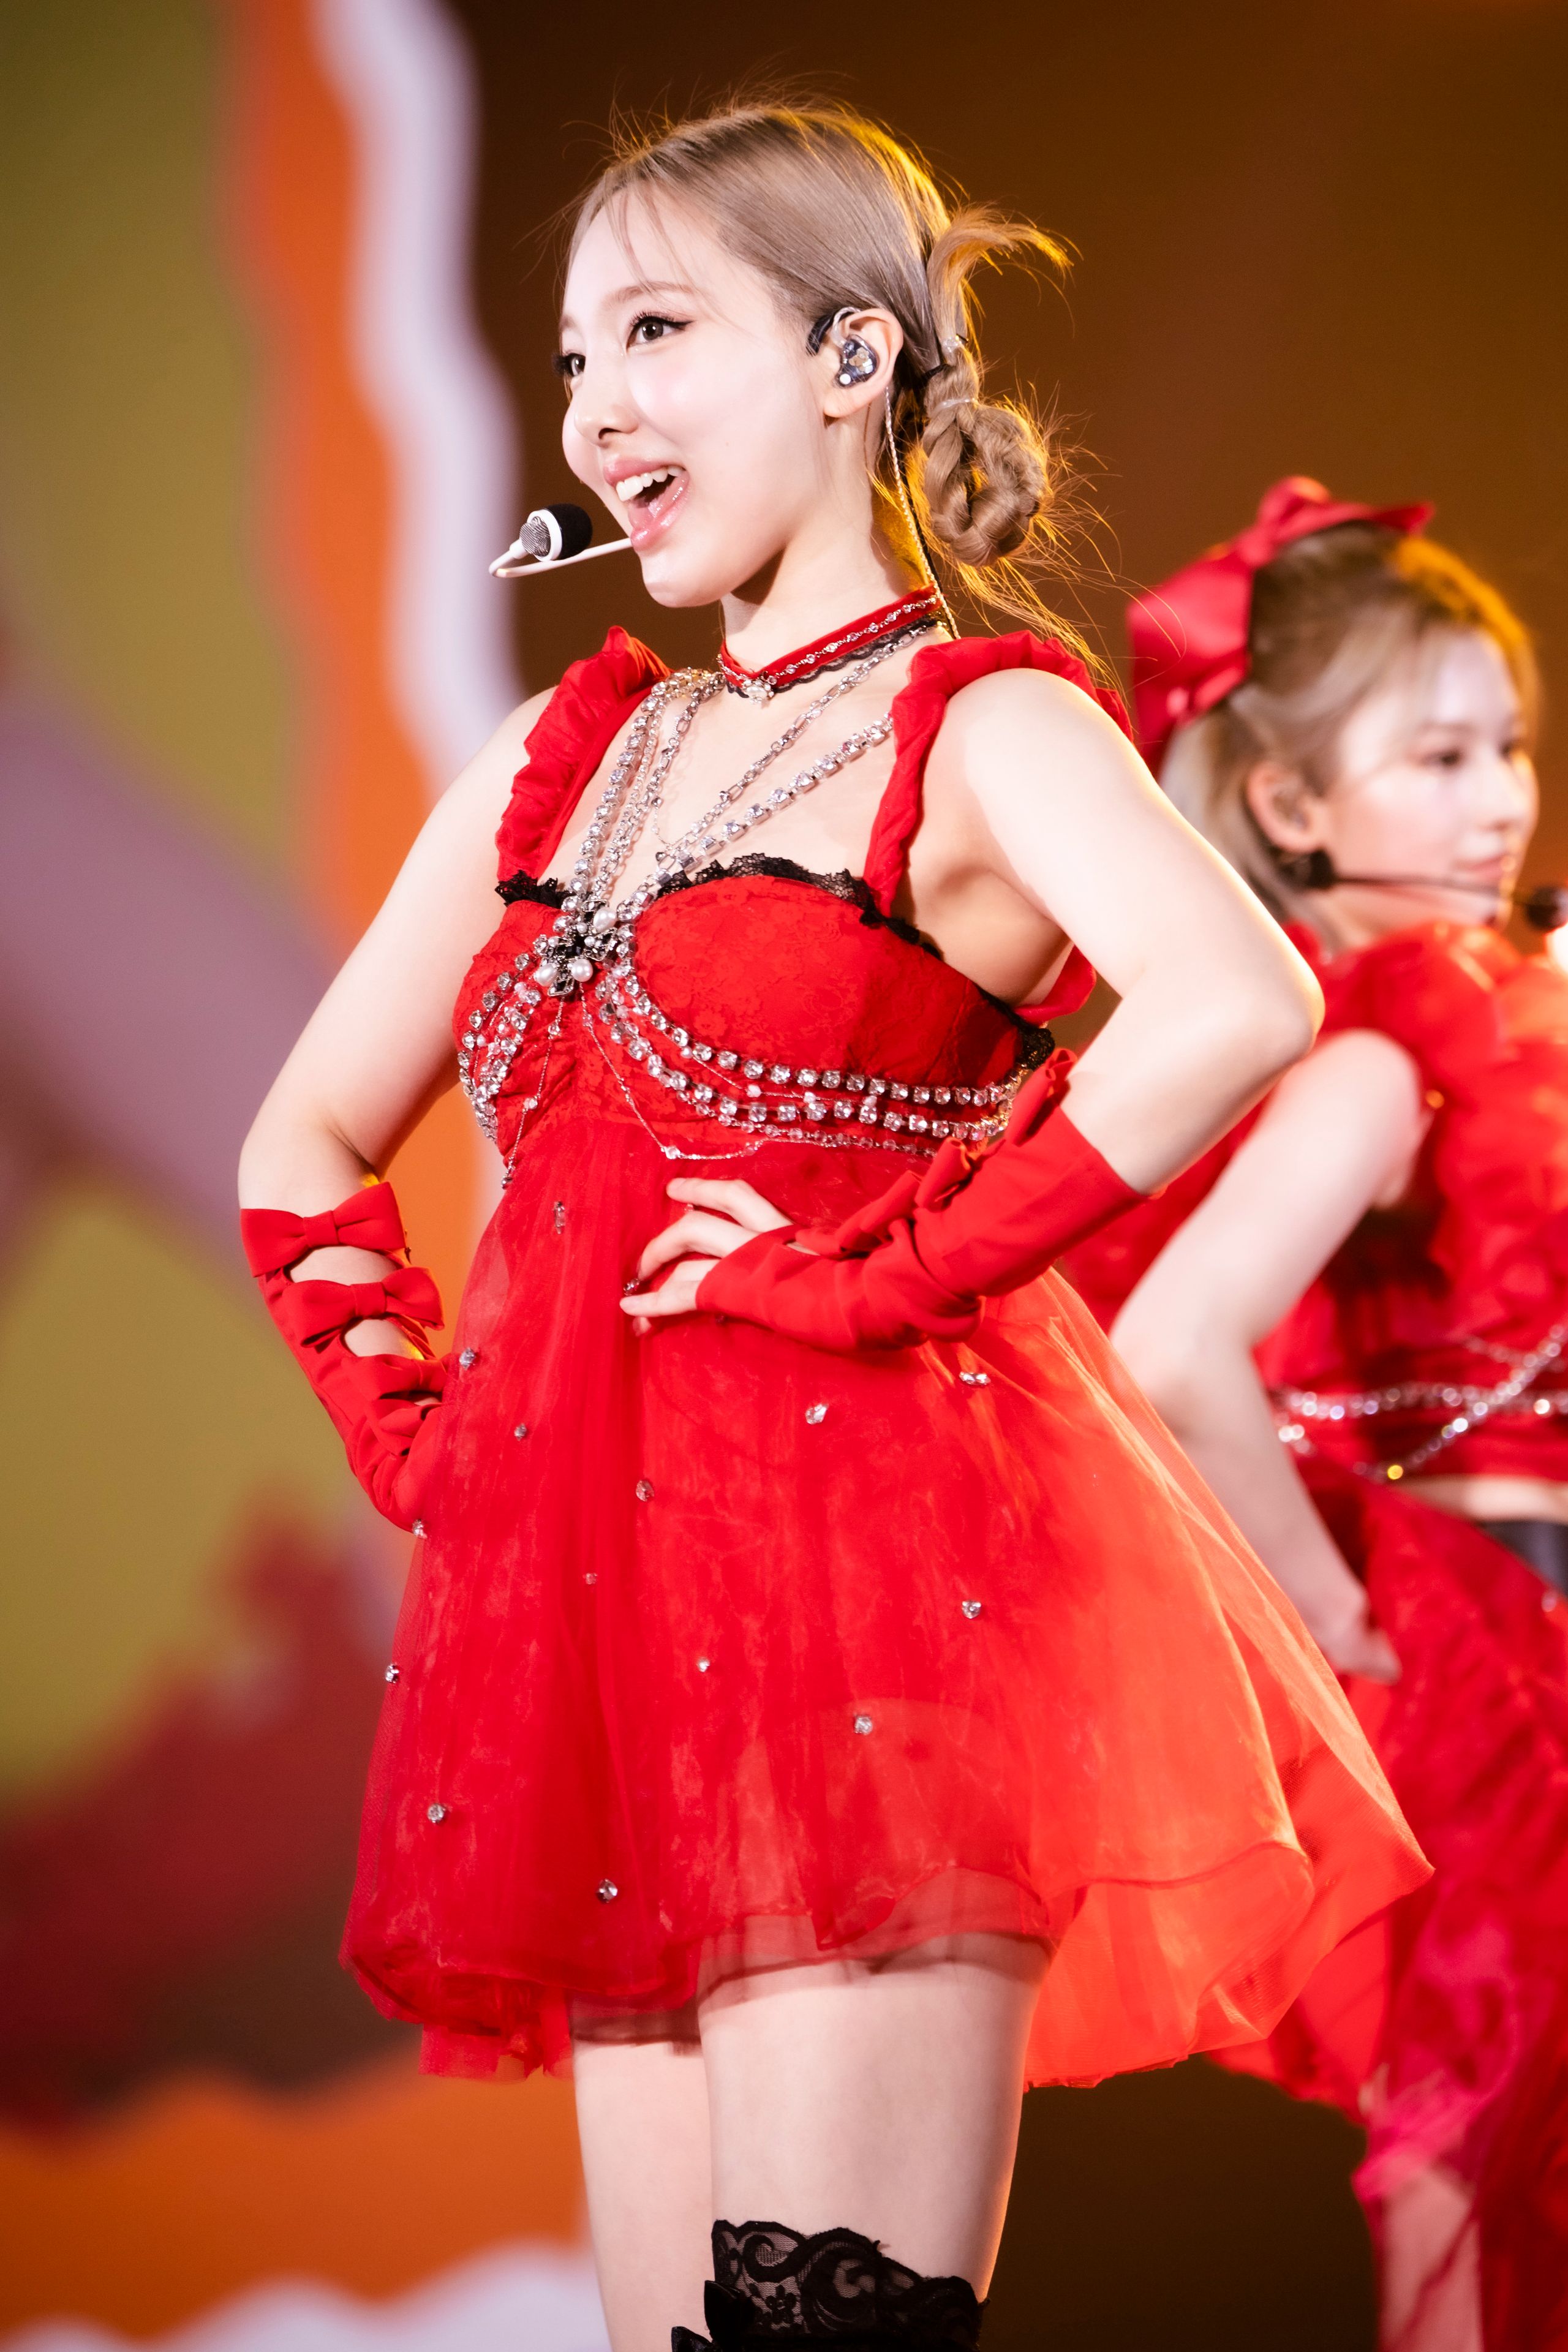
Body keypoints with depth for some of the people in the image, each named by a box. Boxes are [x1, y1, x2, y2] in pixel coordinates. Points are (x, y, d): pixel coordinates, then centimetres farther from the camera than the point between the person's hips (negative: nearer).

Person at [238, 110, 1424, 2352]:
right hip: (609, 1616, 7)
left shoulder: (977, 727, -3)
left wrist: (877, 1271, -19)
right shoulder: (566, 753, 18)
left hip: (874, 1572, -7)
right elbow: (307, 1140, 26)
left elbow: (1236, 1003, -25)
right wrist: (413, 1423, 10)